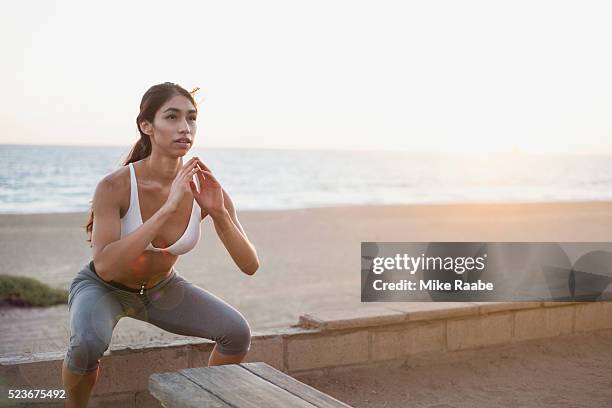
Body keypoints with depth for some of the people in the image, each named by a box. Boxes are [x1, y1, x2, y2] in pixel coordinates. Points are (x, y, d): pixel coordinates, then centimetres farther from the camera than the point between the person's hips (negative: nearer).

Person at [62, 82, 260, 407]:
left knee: (237, 332, -14)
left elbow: (250, 265, -21)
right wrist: (167, 208, -47)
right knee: (89, 343, -35)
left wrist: (218, 212, -38)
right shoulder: (114, 186, -31)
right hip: (102, 287, -3)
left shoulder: (205, 188, -21)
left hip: (160, 289, 4)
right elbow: (105, 266, -42)